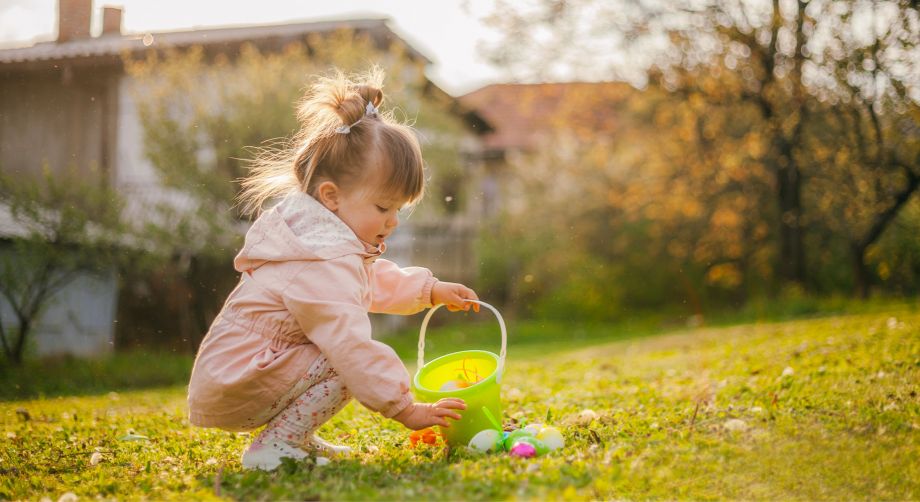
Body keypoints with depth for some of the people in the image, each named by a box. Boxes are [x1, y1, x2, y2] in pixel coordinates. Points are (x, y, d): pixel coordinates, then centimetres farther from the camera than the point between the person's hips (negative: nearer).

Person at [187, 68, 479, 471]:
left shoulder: (327, 239, 9)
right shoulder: (325, 264, -25)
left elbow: (376, 279, 27)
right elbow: (353, 347, -28)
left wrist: (431, 290, 17)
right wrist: (404, 409, -24)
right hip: (233, 387, -10)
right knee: (344, 363, -22)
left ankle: (296, 437, 13)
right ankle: (272, 448, -14)